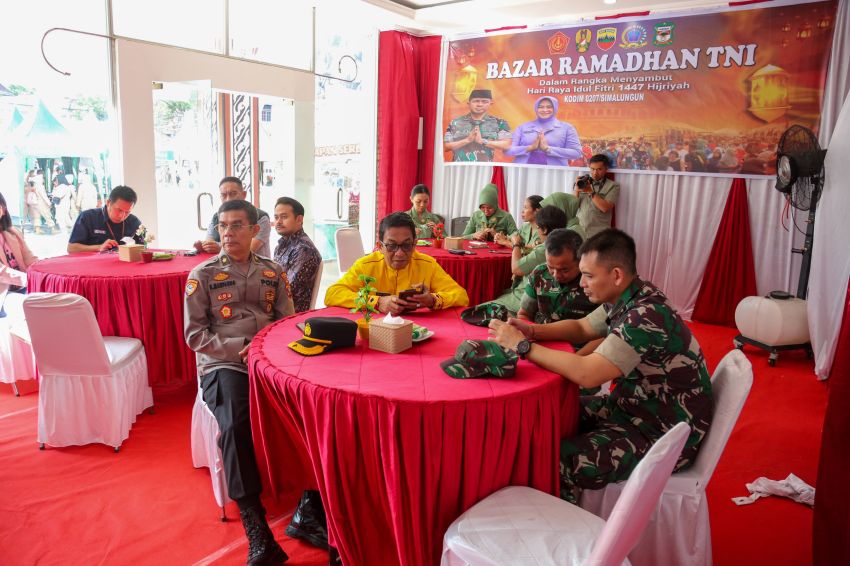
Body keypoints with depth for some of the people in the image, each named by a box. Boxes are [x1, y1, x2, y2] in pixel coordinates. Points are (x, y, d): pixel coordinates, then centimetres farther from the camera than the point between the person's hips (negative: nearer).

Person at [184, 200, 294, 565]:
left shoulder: (272, 273, 15)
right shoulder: (203, 275, 7)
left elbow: (288, 322, 13)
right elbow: (194, 334, 2)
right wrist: (240, 348, -10)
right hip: (222, 365, -2)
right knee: (237, 425, -32)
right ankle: (256, 529, -26)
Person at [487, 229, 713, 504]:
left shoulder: (647, 315, -29)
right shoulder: (624, 299, 0)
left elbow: (587, 374, -36)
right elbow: (581, 328, 15)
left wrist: (523, 346, -26)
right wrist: (533, 331, -3)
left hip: (664, 432, -9)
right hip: (635, 406, 10)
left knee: (558, 462, -21)